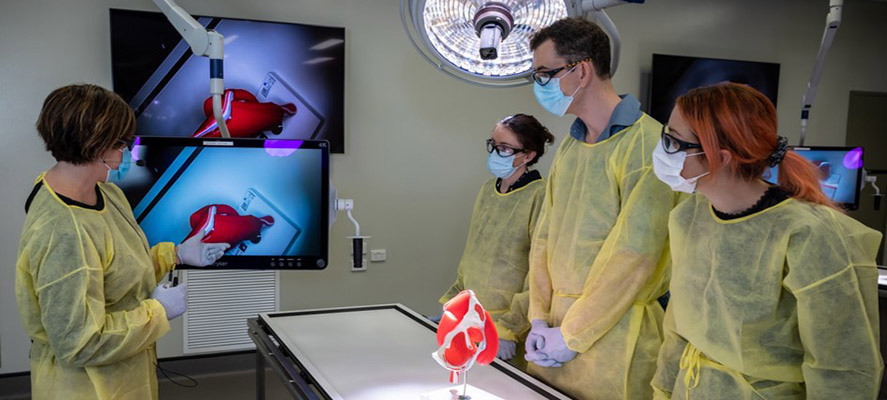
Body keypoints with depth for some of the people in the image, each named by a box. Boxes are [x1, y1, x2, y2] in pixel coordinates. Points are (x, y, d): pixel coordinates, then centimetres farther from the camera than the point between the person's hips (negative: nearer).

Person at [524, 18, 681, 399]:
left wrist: (571, 336, -14)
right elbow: (544, 235, 9)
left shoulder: (646, 143, -15)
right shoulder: (568, 147, 10)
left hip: (614, 334, -6)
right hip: (557, 325, 7)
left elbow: (635, 255, -19)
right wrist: (539, 319, 1)